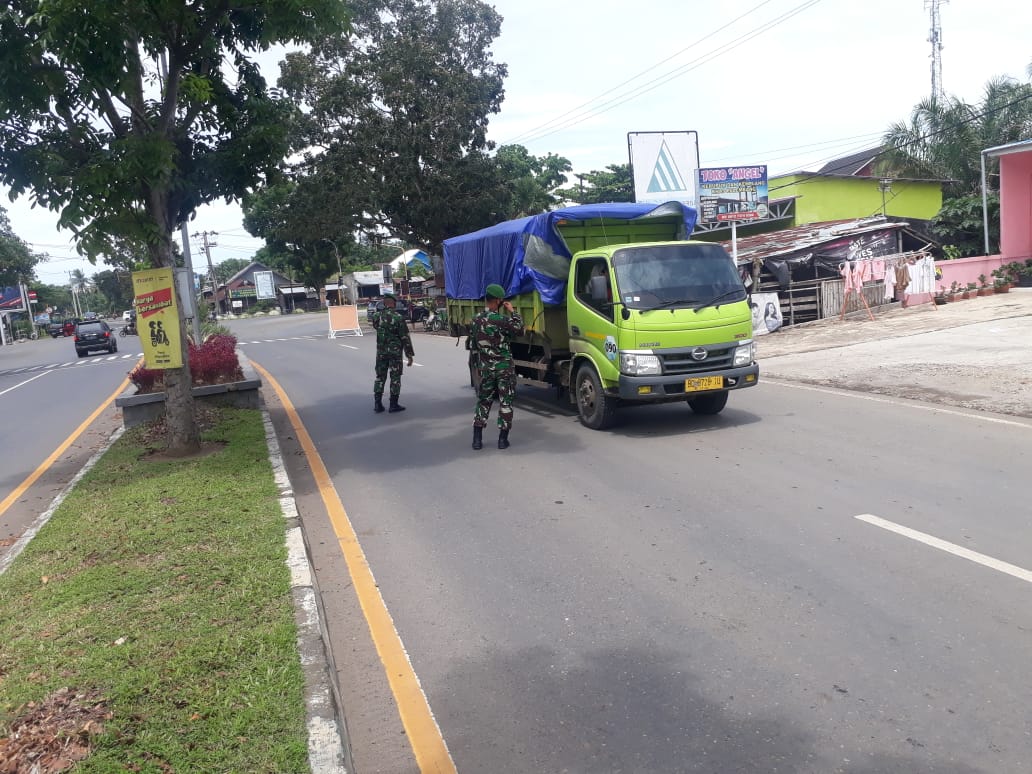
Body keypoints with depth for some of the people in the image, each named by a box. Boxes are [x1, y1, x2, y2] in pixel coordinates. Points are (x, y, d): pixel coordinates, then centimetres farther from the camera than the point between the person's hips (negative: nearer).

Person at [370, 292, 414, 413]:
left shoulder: (376, 316, -3)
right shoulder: (398, 318, -14)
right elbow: (405, 338, -11)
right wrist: (410, 354, -5)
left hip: (381, 352, 4)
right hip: (395, 352, -4)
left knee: (380, 377, 13)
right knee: (395, 377, 5)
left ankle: (377, 404, 11)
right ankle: (393, 405, 6)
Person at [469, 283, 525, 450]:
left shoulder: (475, 321, 3)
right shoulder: (501, 319, -17)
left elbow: (473, 347, 10)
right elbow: (519, 330, -3)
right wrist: (513, 311, 3)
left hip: (485, 369, 5)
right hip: (505, 368, -5)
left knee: (483, 402, 13)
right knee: (505, 403, 5)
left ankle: (477, 439, 11)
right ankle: (503, 439, 7)